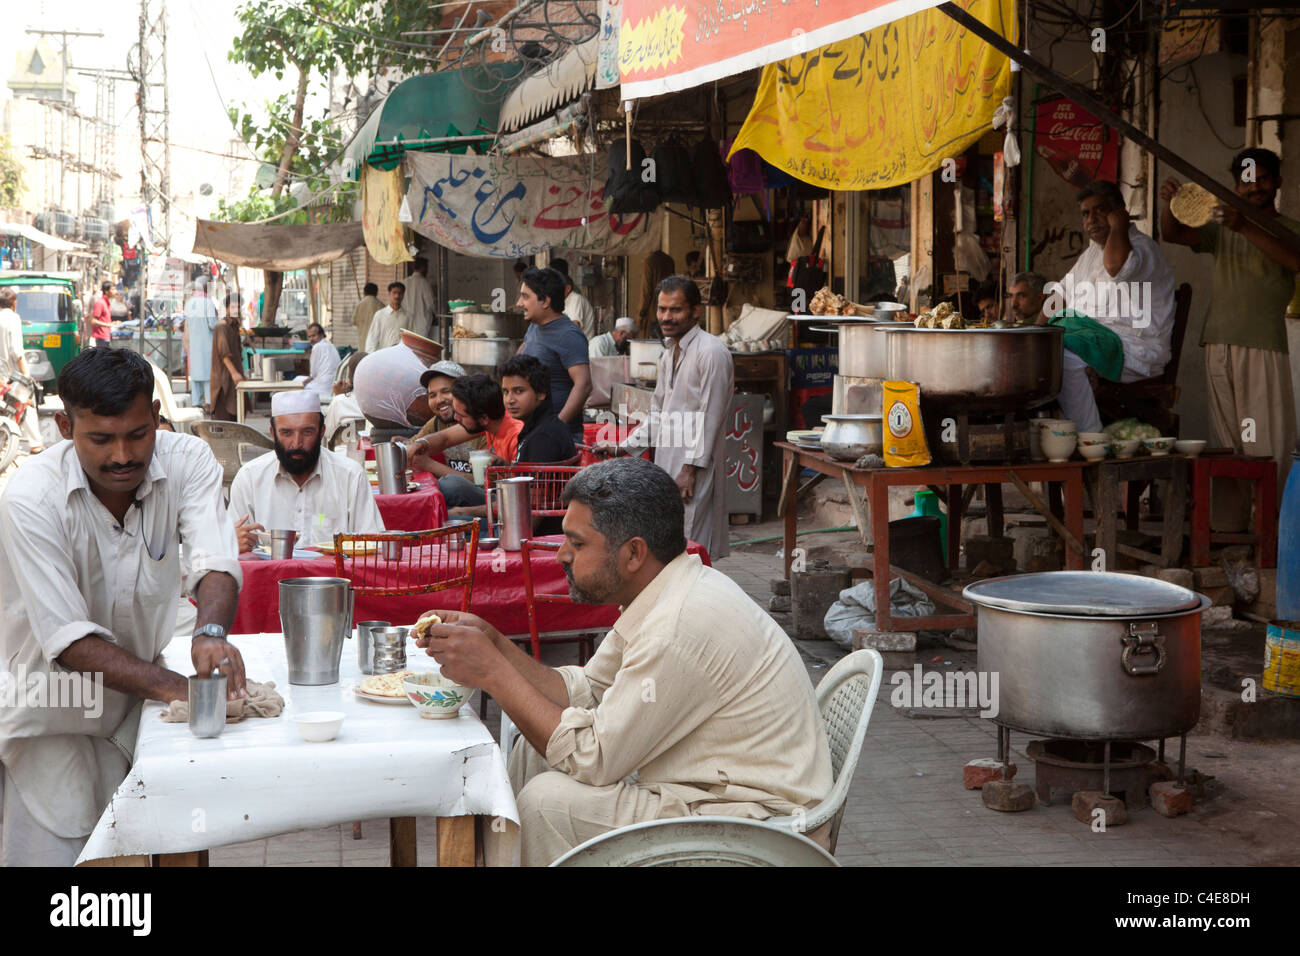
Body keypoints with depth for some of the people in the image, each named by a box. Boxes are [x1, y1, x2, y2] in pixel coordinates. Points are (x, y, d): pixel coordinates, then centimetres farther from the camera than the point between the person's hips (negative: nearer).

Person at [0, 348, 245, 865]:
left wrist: (211, 632, -50)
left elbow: (216, 560, -27)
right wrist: (175, 687, -39)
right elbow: (67, 638, -27)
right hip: (55, 709, -3)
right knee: (52, 852, -1)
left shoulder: (187, 460, -14)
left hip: (140, 695, 3)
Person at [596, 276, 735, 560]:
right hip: (666, 462, 9)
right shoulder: (669, 353, 17)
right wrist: (622, 447, 15)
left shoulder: (711, 352, -12)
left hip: (695, 466, -9)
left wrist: (690, 469, -18)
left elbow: (710, 417, -16)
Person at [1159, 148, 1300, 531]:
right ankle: (1225, 528, 7)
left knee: (1269, 443, -10)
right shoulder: (1222, 230, 18)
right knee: (1225, 442, 5)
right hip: (1219, 345, 4)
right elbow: (1174, 234, 6)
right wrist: (1170, 203, -16)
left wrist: (1246, 228, -25)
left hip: (1265, 346, -4)